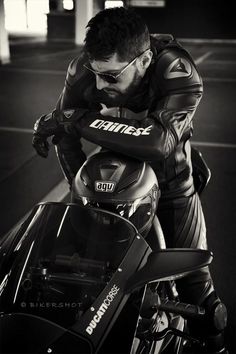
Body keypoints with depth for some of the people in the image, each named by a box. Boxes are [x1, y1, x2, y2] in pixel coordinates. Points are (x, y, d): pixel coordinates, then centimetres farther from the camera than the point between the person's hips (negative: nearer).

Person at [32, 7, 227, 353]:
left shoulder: (180, 73, -31)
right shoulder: (83, 69, -21)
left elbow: (159, 141, -48)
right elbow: (65, 134, -8)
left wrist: (82, 121, -43)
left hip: (169, 178, -2)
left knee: (192, 273, 0)